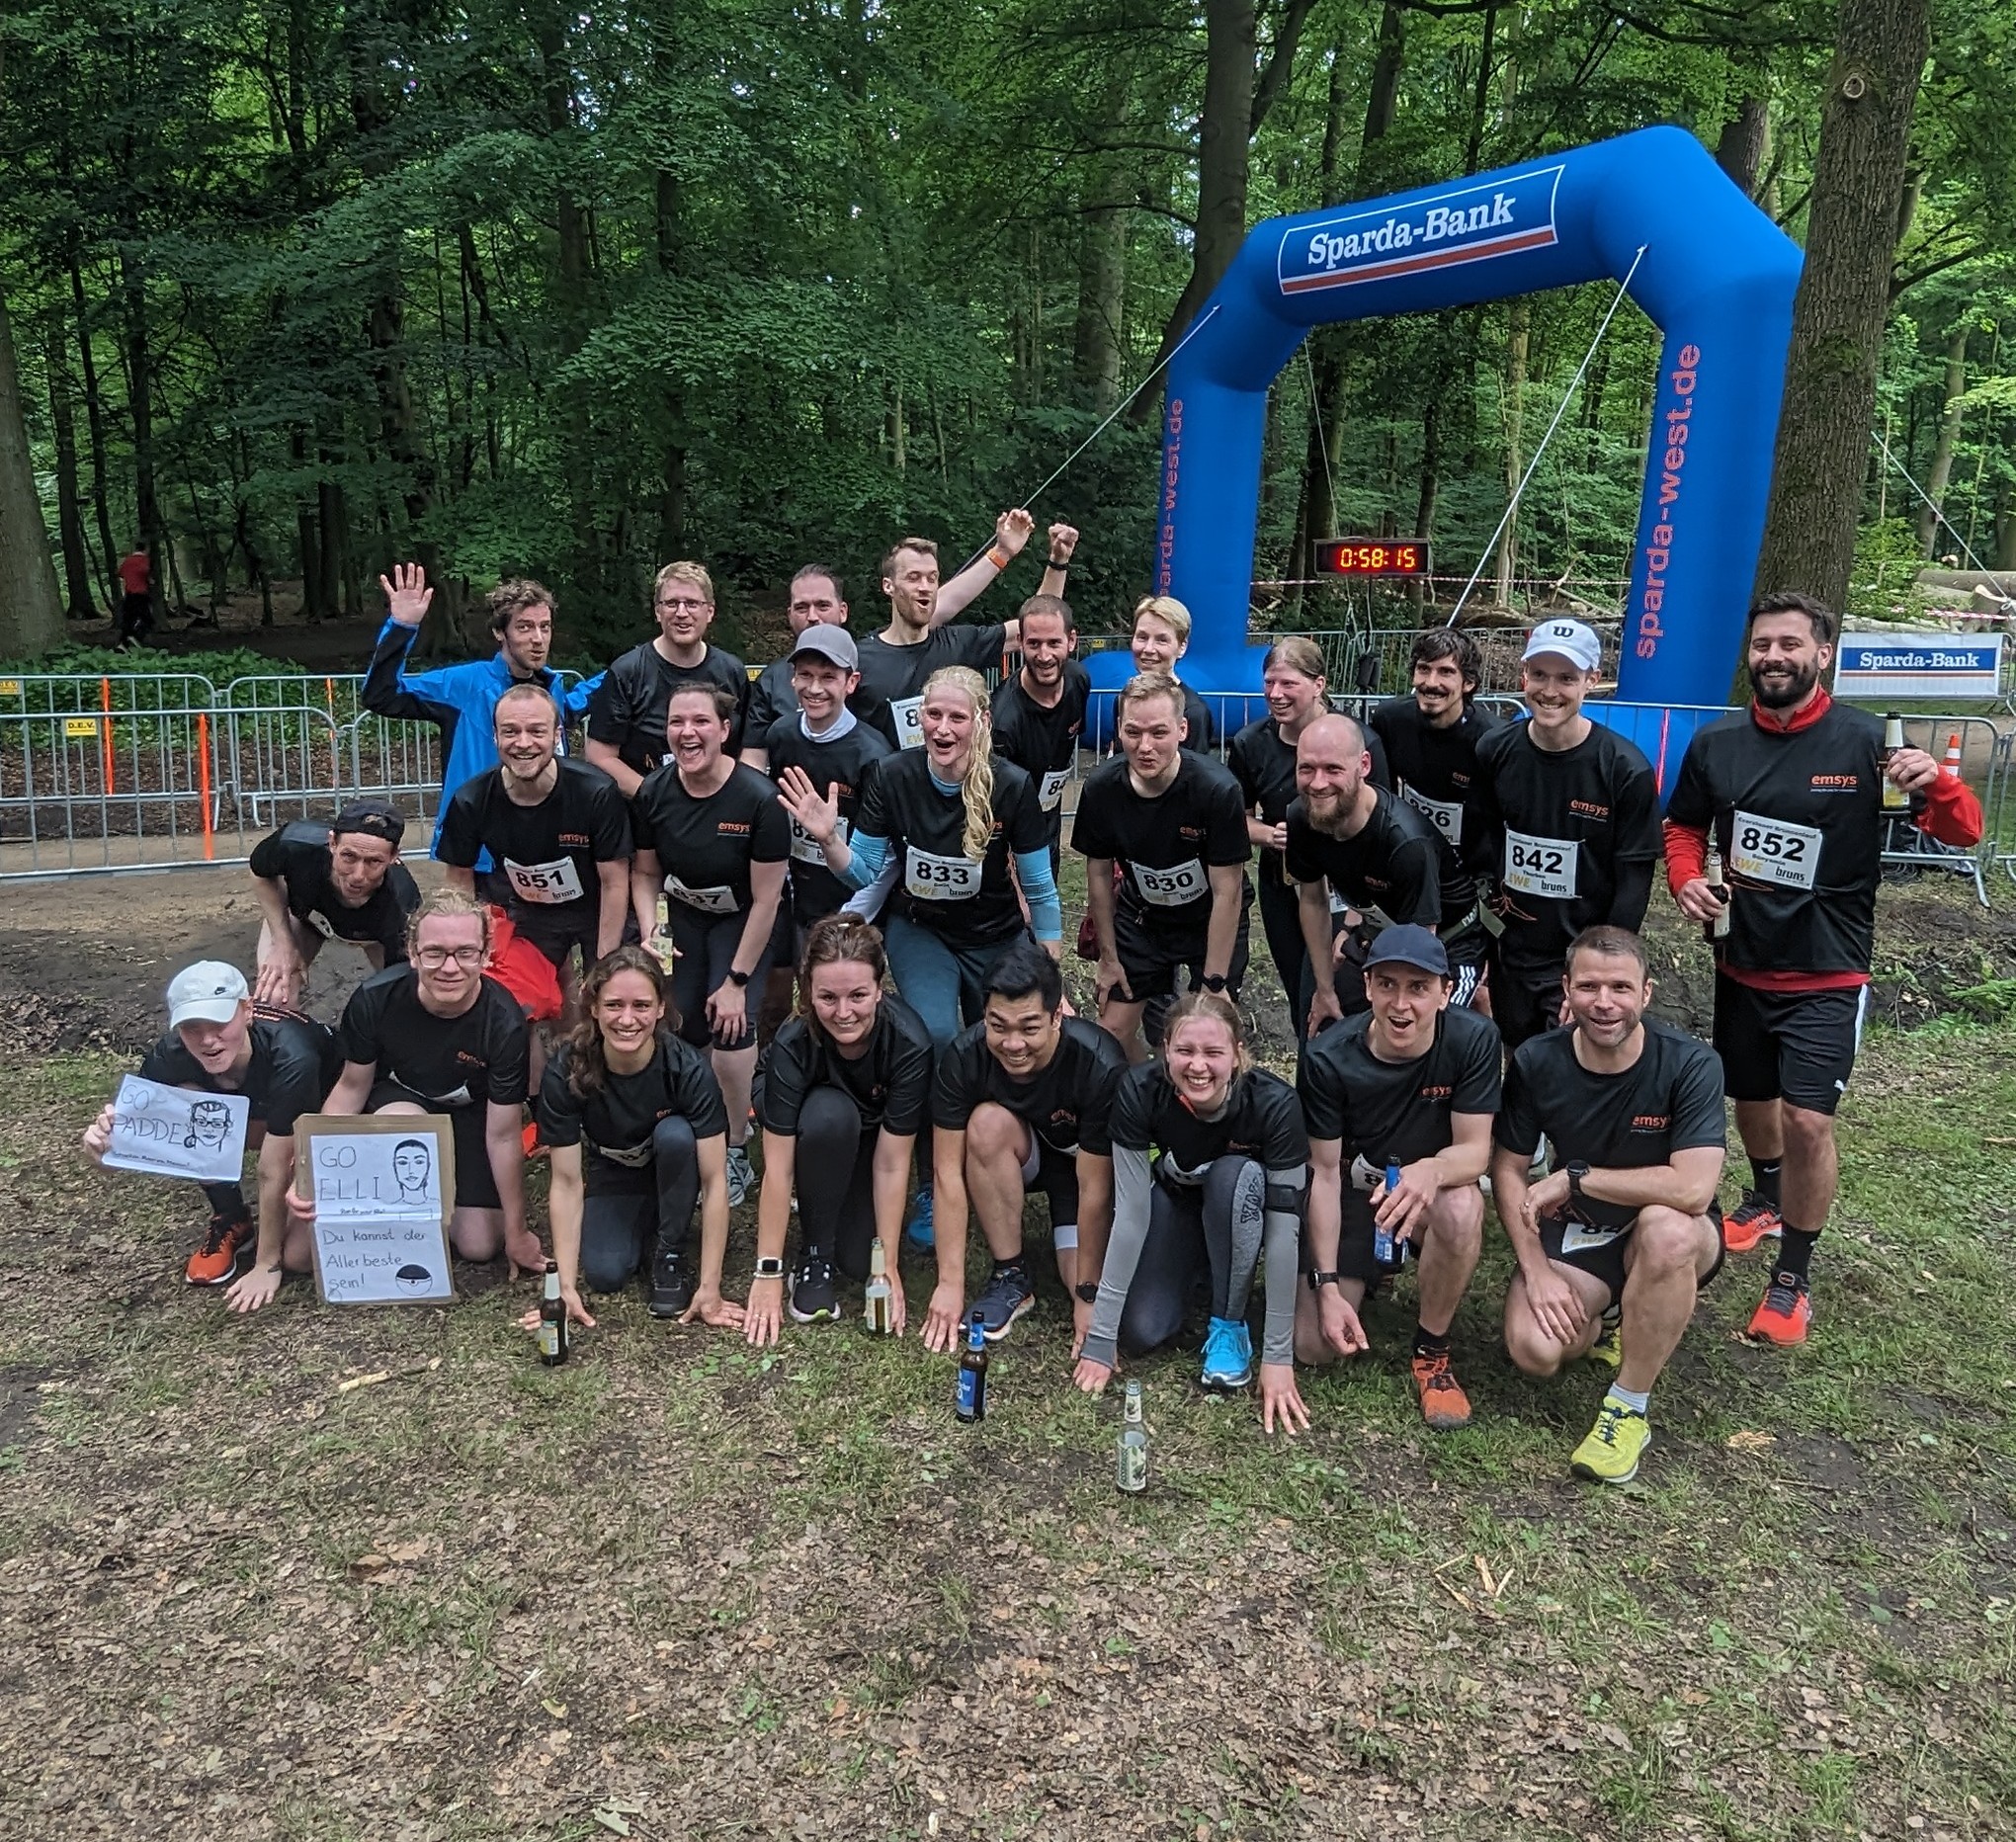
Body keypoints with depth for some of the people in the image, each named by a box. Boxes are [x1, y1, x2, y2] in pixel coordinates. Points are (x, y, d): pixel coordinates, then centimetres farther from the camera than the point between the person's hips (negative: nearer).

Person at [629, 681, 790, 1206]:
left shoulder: (758, 798, -28)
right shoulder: (653, 793, -15)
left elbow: (765, 899, -21)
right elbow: (644, 872, 1)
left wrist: (737, 980, -19)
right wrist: (650, 933, -17)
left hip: (740, 920, -3)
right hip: (682, 912, 3)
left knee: (731, 1025, -21)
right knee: (684, 1027, -12)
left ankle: (736, 1152, -2)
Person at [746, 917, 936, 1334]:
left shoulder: (909, 1042, -34)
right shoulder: (792, 1044, -33)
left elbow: (890, 1165, -27)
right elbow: (777, 1169, -30)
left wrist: (888, 1266, -24)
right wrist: (768, 1273, -28)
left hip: (877, 1136, 0)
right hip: (818, 1135, 0)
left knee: (859, 1262, -18)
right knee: (830, 1114, -37)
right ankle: (814, 1256, -16)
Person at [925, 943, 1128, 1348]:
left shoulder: (1101, 1067, -34)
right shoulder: (964, 1057, -27)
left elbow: (1094, 1189, -29)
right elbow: (948, 1171, -23)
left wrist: (1089, 1294, -22)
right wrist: (950, 1282, -23)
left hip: (1084, 1165, -2)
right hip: (1018, 1159, 2)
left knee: (1100, 1297, -23)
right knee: (988, 1122, -33)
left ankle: (1064, 1231, 13)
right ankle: (1011, 1276, -15)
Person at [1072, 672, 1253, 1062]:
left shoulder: (1217, 790, -30)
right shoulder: (1101, 787, -19)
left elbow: (1226, 894, -23)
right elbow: (1099, 874, -4)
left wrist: (1214, 984, -20)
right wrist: (1109, 957, 1)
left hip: (1212, 922, -3)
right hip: (1142, 916, 3)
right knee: (1112, 1032, 2)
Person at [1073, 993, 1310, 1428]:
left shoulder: (1275, 1104, -34)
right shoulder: (1140, 1092, -30)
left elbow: (1284, 1230, -31)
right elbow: (1130, 1213, -27)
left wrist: (1278, 1358, -29)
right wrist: (1100, 1338, -27)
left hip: (1242, 1211, -1)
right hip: (1176, 1200, 1)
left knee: (1237, 1175, -36)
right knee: (1141, 1332, -20)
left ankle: (1229, 1326, -14)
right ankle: (1193, 1269, 14)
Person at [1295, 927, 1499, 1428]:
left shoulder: (1474, 1040, -20)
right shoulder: (1328, 1058, -20)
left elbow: (1475, 1150, -19)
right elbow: (1324, 1172, -14)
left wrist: (1430, 1171, -45)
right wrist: (1328, 1286, -17)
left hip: (1429, 1195, 0)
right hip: (1354, 1196, 0)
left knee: (1462, 1207, -37)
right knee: (1315, 1346, -13)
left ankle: (1432, 1350, -11)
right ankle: (1366, 1275, 23)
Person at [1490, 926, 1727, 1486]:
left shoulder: (1690, 1064, -21)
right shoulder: (1536, 1062, -11)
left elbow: (1692, 1188, -31)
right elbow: (1508, 1169, -3)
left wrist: (1575, 1177, -25)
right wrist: (1536, 1269, -14)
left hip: (1672, 1237, -2)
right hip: (1574, 1233, 2)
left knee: (1666, 1229, -40)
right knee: (1533, 1349, -25)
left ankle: (1628, 1408, -18)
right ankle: (1606, 1316, 13)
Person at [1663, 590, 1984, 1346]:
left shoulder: (1867, 742, -13)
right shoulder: (1715, 744, -4)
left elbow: (1963, 831, -10)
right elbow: (1684, 825, 12)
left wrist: (1937, 785, -32)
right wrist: (1686, 880, -8)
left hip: (1826, 976, -4)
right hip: (1742, 964, 4)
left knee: (1808, 1121, -12)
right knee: (1751, 1100, 20)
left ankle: (1793, 1278, 8)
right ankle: (1767, 1197, 51)